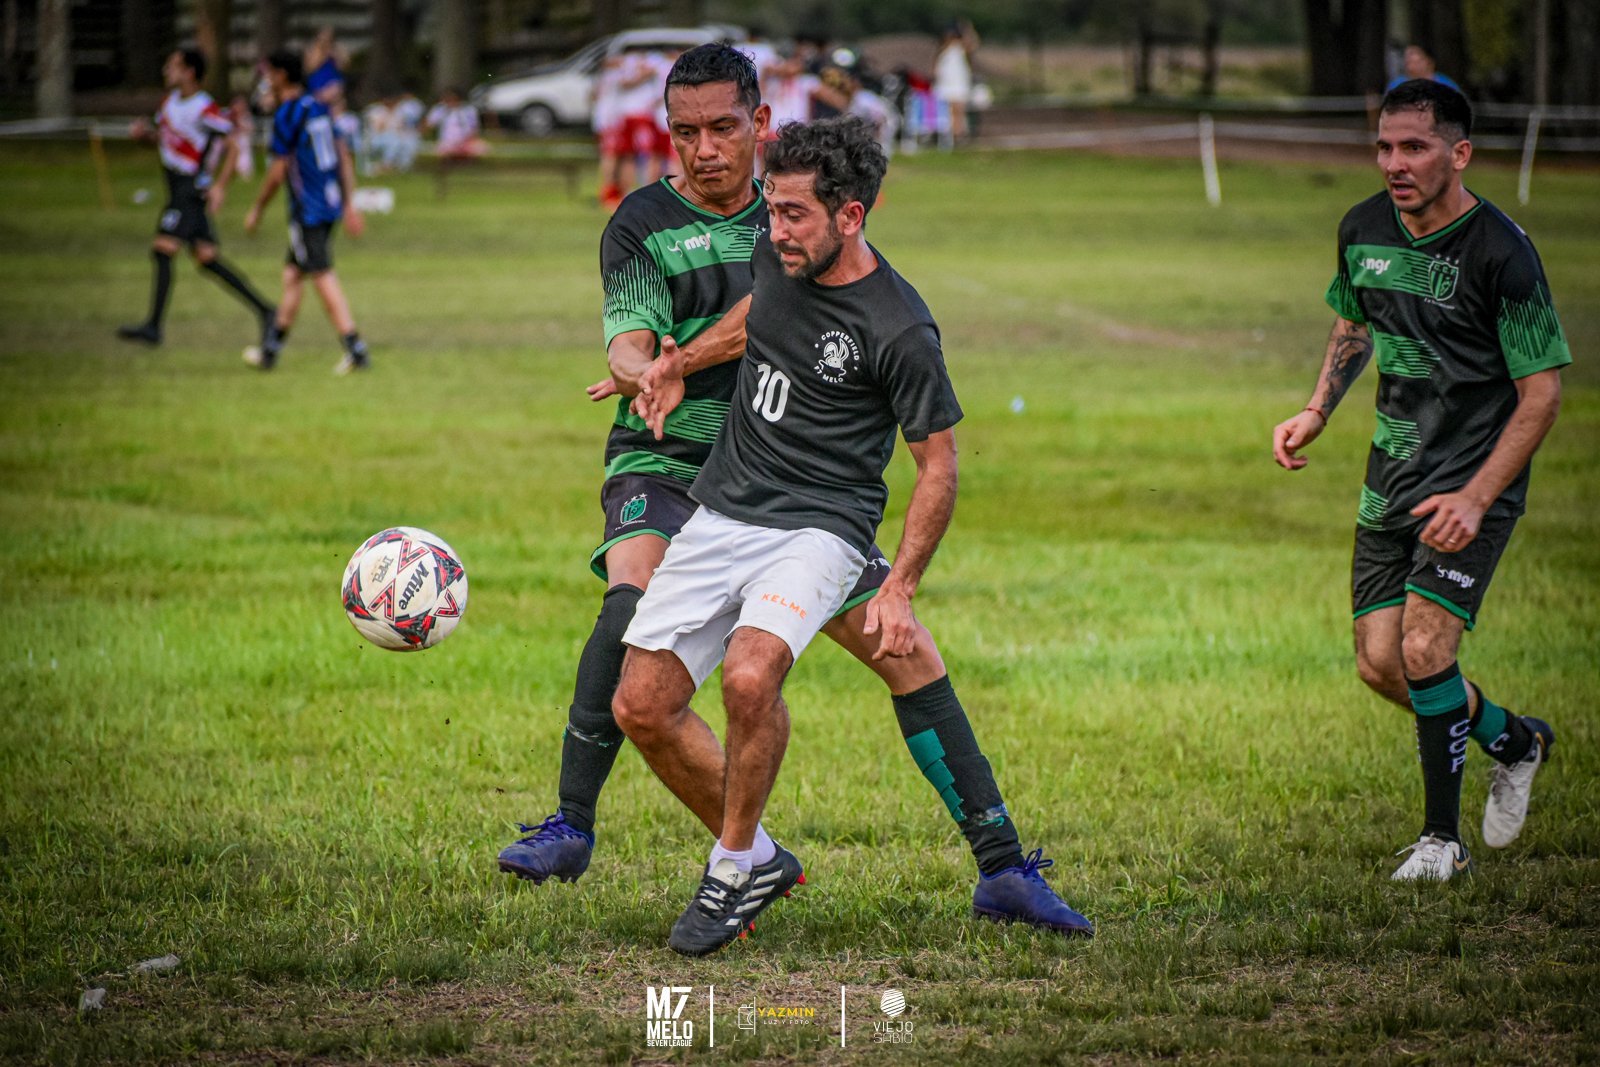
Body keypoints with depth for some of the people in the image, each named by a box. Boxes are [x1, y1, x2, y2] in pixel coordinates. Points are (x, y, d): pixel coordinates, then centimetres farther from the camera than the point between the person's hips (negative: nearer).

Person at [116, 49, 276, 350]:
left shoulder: (205, 110, -16)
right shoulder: (172, 100, 10)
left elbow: (232, 147, -12)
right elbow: (166, 136, 24)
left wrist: (219, 186, -20)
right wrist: (146, 133, 3)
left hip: (192, 188, -9)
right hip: (177, 187, 9)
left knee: (162, 251, -13)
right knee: (207, 259, 10)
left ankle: (153, 327, -12)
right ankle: (263, 310, 15)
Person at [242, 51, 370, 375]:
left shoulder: (286, 116, -14)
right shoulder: (318, 107, 11)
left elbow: (278, 172, -13)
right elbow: (344, 156, 13)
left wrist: (257, 210, -1)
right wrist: (349, 204, 17)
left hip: (307, 210, -9)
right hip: (330, 202, 9)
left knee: (324, 279, -7)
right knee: (292, 275, 16)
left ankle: (355, 349, -12)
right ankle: (270, 350, 23)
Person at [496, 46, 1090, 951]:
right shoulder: (642, 225, -2)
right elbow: (629, 343, -15)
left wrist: (675, 363, -29)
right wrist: (649, 373, -39)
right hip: (667, 464, -3)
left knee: (909, 652, -3)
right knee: (632, 603, -33)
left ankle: (1002, 867, 5)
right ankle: (570, 829, -22)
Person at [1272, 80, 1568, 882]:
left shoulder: (1500, 251, -18)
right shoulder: (1363, 230, 0)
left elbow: (1542, 390, -15)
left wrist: (1476, 498, -21)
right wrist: (1316, 411, 5)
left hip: (1474, 486, -6)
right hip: (1392, 477, 6)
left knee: (1423, 649, -17)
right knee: (1379, 664, 3)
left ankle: (1441, 837, 1)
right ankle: (1512, 739, 31)